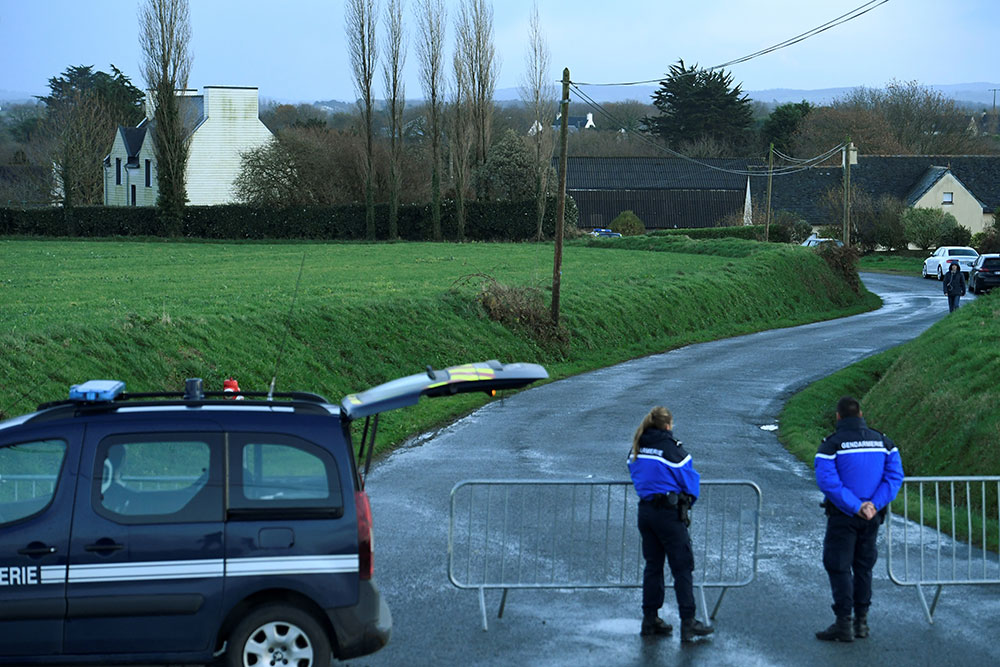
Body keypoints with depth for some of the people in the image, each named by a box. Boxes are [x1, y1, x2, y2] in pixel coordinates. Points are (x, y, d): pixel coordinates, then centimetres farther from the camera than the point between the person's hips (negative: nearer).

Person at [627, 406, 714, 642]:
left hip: (645, 510, 7)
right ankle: (688, 622, -4)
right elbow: (690, 481, -8)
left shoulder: (637, 448, 6)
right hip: (669, 512, -7)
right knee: (683, 567, -2)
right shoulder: (672, 449, -13)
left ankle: (650, 619, 18)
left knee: (652, 565, 15)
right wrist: (687, 501, 11)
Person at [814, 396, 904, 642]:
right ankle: (861, 621, 17)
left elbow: (828, 481, -19)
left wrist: (856, 507, -18)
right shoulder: (883, 442, 5)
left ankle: (844, 624, -3)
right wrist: (874, 504, -12)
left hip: (842, 517, -5)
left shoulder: (831, 444, -9)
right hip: (872, 518, 5)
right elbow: (895, 476, -3)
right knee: (864, 567, 15)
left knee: (839, 567, 1)